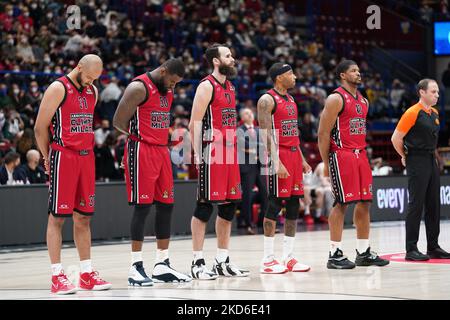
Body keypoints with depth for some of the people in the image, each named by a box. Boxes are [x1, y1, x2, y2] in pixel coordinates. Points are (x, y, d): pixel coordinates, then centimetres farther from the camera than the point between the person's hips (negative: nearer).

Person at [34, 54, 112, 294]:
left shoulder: (93, 91, 13)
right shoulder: (58, 89, -9)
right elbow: (40, 128, -8)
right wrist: (48, 158, -3)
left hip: (86, 157, 7)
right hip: (63, 157, -7)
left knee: (83, 217, 9)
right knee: (57, 217, -4)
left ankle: (86, 274, 14)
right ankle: (57, 276, -2)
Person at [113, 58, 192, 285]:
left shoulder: (168, 90, 14)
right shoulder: (139, 87, -14)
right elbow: (118, 122, -14)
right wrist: (138, 134, 0)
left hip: (161, 151, 9)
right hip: (141, 151, -8)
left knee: (166, 205, 7)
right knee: (143, 206, -8)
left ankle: (162, 265, 13)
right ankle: (136, 267, -3)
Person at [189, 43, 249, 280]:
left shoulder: (230, 87, 17)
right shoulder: (206, 86, -8)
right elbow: (195, 123, -13)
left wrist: (235, 150, 18)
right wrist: (197, 154, -20)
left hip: (229, 153, 9)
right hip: (212, 153, -9)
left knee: (229, 207, 9)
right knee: (204, 207, -5)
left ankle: (222, 262, 15)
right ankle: (198, 262, -1)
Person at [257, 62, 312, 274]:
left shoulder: (290, 100, 17)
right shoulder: (267, 100, -9)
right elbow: (265, 133, -16)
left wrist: (301, 160, 18)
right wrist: (276, 162, -22)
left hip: (294, 154, 9)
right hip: (279, 155, -9)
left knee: (294, 206, 7)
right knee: (275, 205, -7)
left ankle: (288, 257, 11)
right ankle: (268, 260, -4)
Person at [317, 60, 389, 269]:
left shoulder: (363, 101, 16)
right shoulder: (336, 99, -9)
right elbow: (323, 133, -12)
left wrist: (363, 153, 16)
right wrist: (326, 163, -13)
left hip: (360, 155, 8)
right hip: (341, 155, -8)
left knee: (364, 202, 8)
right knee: (341, 203, -7)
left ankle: (364, 253, 15)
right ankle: (335, 254, -3)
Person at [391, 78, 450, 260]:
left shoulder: (435, 114, 12)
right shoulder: (413, 113, -12)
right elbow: (396, 139, -11)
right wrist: (406, 157, 0)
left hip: (432, 161, 8)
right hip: (417, 163, -8)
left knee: (434, 205, 10)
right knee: (416, 205, -7)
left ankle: (433, 247, 17)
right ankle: (411, 250, -3)